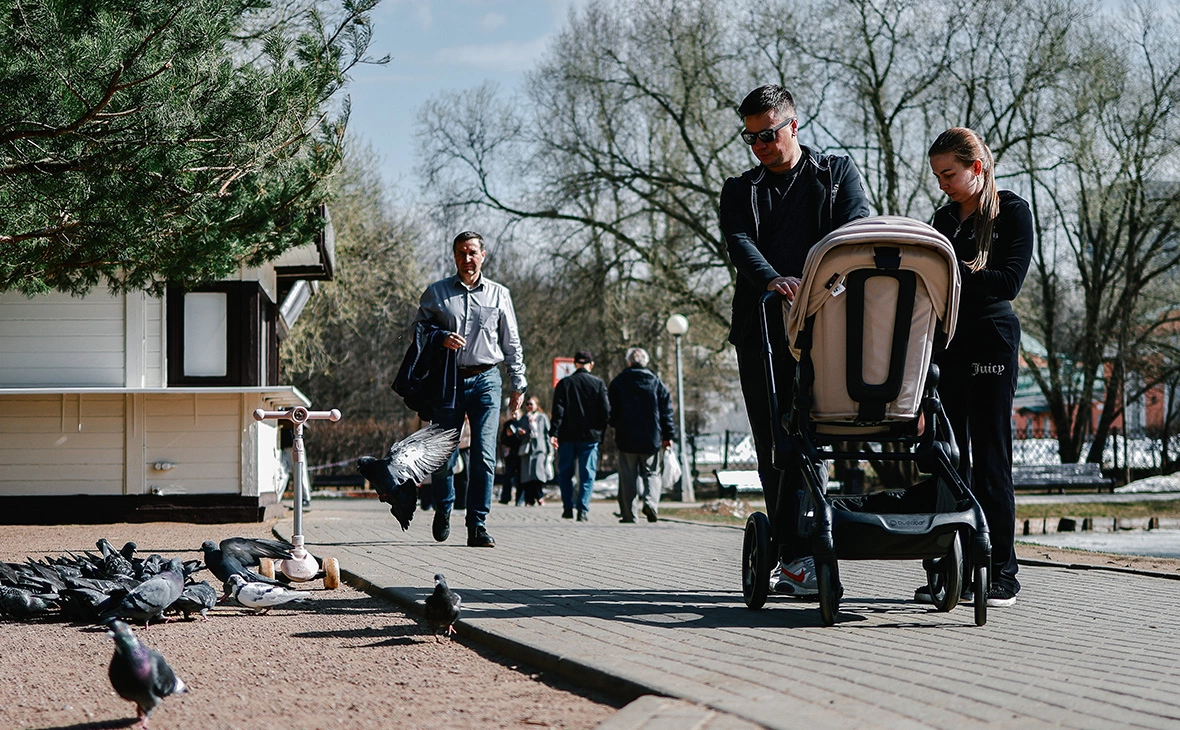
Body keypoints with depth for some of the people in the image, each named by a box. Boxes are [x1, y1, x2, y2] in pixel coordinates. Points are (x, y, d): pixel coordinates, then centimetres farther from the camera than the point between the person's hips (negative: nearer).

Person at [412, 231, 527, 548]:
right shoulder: (436, 293, 8)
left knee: (484, 456, -9)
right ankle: (443, 508, 29)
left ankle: (477, 525, -6)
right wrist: (441, 339, -8)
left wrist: (518, 384, 10)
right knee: (444, 453, 2)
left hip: (486, 380, 0)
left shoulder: (499, 294, 11)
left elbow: (511, 343, 14)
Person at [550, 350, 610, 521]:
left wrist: (554, 433, -6)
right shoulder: (598, 383, -1)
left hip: (567, 436, 1)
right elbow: (606, 411, -4)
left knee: (565, 473, 12)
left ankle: (568, 507, 8)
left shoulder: (563, 383, 2)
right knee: (587, 474, 3)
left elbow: (558, 411, -5)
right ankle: (583, 509, -7)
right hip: (590, 436, -1)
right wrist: (601, 430, 12)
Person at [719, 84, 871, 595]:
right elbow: (740, 244, -1)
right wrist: (772, 279, -24)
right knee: (773, 447, 0)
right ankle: (798, 556, 4)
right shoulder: (739, 191, 19)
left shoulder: (837, 173, 14)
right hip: (761, 329, 3)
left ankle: (790, 555, -10)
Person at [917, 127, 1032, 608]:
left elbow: (1008, 281, -12)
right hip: (945, 340, 6)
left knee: (989, 457, -5)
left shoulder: (1013, 212, -2)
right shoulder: (945, 218, 16)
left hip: (991, 341, -6)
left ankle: (1001, 573, -1)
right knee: (949, 456, 4)